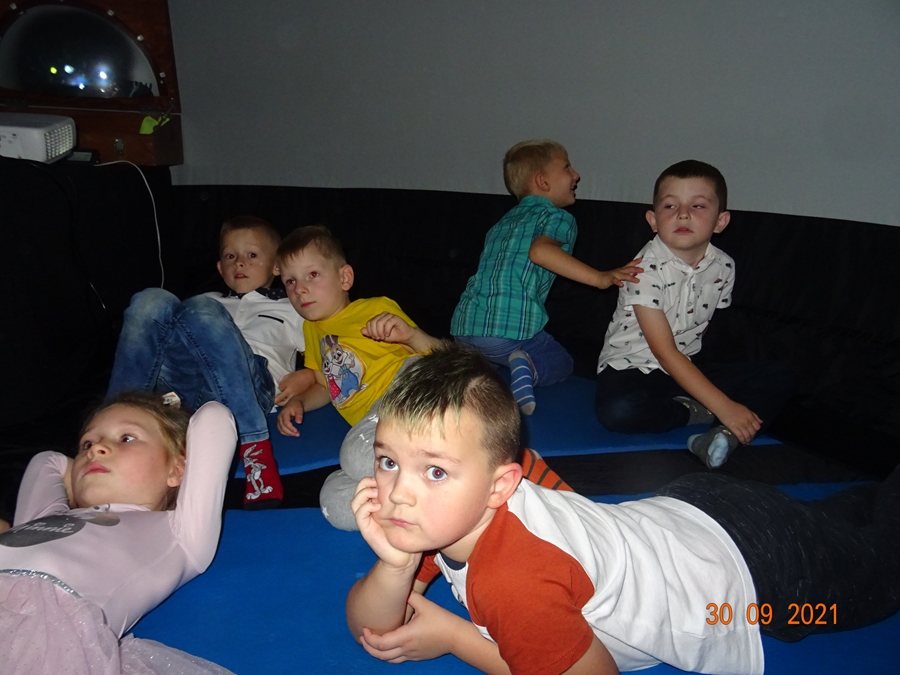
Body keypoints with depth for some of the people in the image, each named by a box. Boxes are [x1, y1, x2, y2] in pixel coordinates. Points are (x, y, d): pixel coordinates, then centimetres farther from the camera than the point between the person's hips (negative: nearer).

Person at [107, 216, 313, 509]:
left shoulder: (290, 311, 31)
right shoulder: (210, 300, 40)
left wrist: (305, 376, 1)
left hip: (250, 384, -3)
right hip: (190, 388, 3)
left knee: (201, 311, -31)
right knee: (152, 301, -19)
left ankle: (253, 447, -38)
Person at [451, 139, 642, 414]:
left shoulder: (504, 221, 26)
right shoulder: (559, 217, 3)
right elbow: (539, 250, -20)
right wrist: (599, 278, -23)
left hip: (464, 323, 6)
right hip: (512, 325, -6)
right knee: (561, 365, 17)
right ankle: (526, 366, -13)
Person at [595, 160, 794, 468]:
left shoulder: (723, 267, -1)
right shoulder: (647, 269, -19)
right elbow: (664, 353, -21)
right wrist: (724, 407, -26)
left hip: (686, 369, 6)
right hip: (631, 368, -5)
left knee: (779, 377, -4)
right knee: (618, 411, -38)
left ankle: (726, 434, -28)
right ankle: (697, 413, -13)